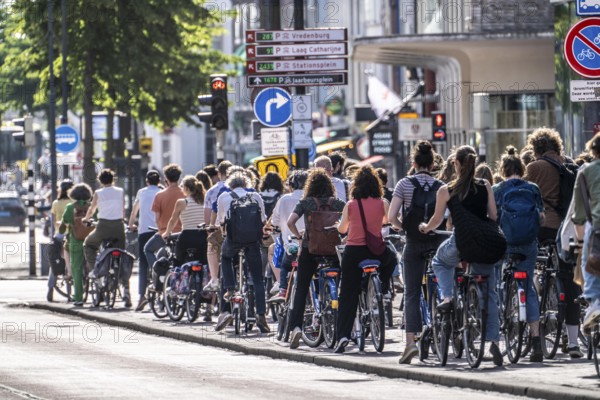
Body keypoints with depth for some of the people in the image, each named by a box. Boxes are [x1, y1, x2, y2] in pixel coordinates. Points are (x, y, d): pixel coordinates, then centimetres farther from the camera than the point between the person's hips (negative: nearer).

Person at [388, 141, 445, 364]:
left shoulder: (404, 184, -3)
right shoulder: (442, 187, 1)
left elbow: (391, 217, -10)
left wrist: (401, 227, 9)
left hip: (413, 243, -1)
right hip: (437, 241, 1)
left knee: (412, 293, -1)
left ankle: (411, 340, -14)